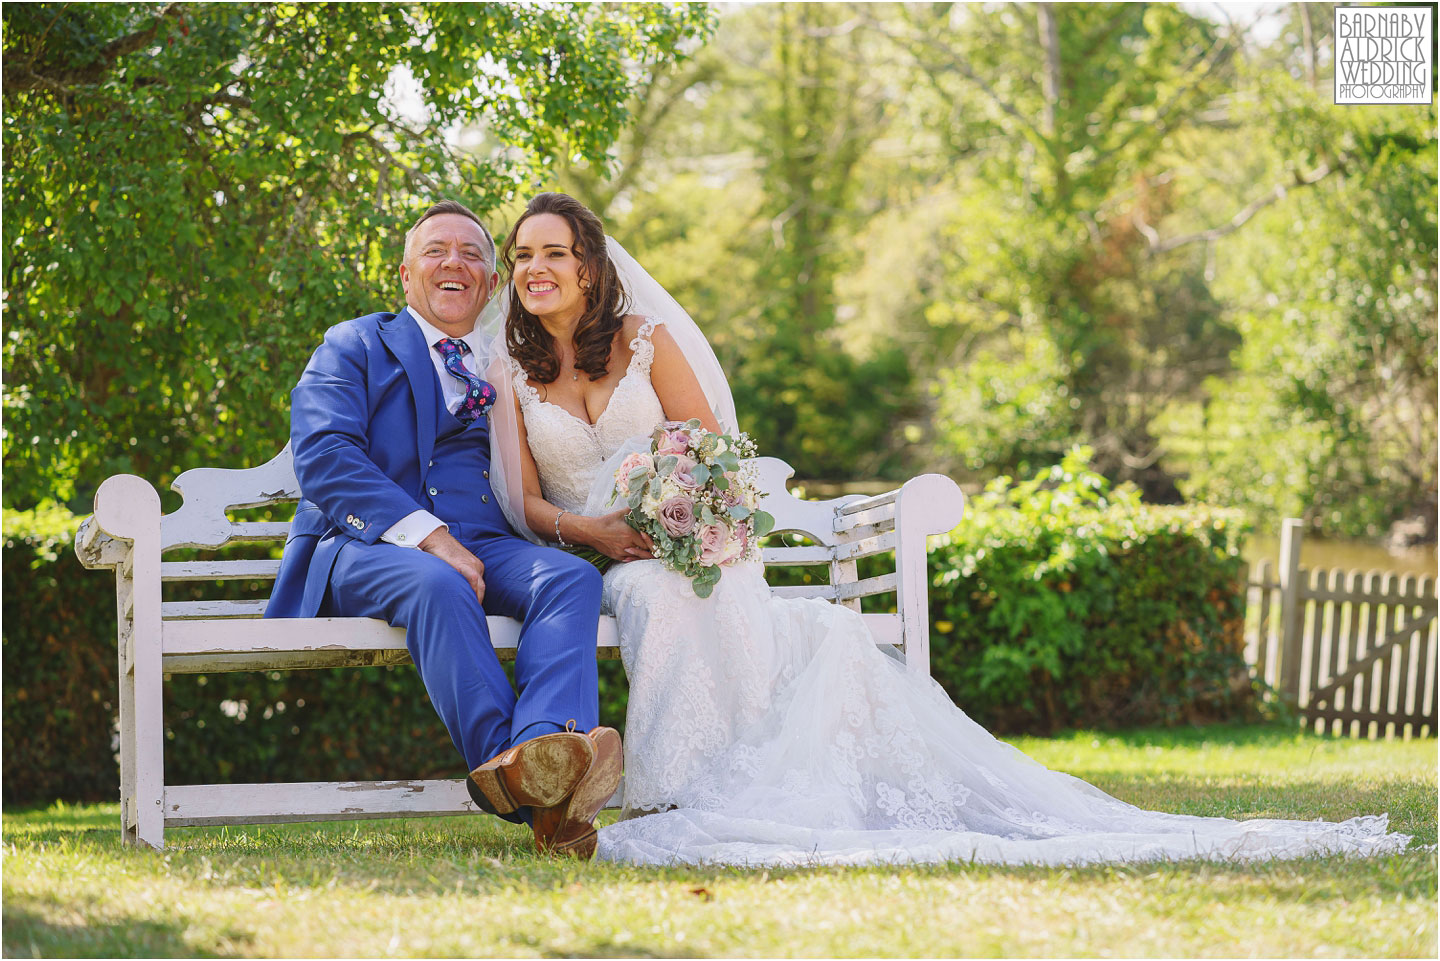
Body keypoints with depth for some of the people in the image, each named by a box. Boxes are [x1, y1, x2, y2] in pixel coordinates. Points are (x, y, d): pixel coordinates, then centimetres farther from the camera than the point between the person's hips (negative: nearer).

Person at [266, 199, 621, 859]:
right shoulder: (355, 347, 14)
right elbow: (323, 458, -4)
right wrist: (430, 538, -17)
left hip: (482, 546, 4)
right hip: (369, 547, -4)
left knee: (571, 576, -29)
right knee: (438, 586, -38)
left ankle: (545, 747, -54)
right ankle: (513, 773, -46)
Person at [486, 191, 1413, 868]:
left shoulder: (649, 341, 7)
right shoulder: (511, 375, 8)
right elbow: (525, 501, 2)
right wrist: (596, 530, -17)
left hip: (683, 553, 1)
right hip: (579, 565, -1)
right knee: (662, 599, -38)